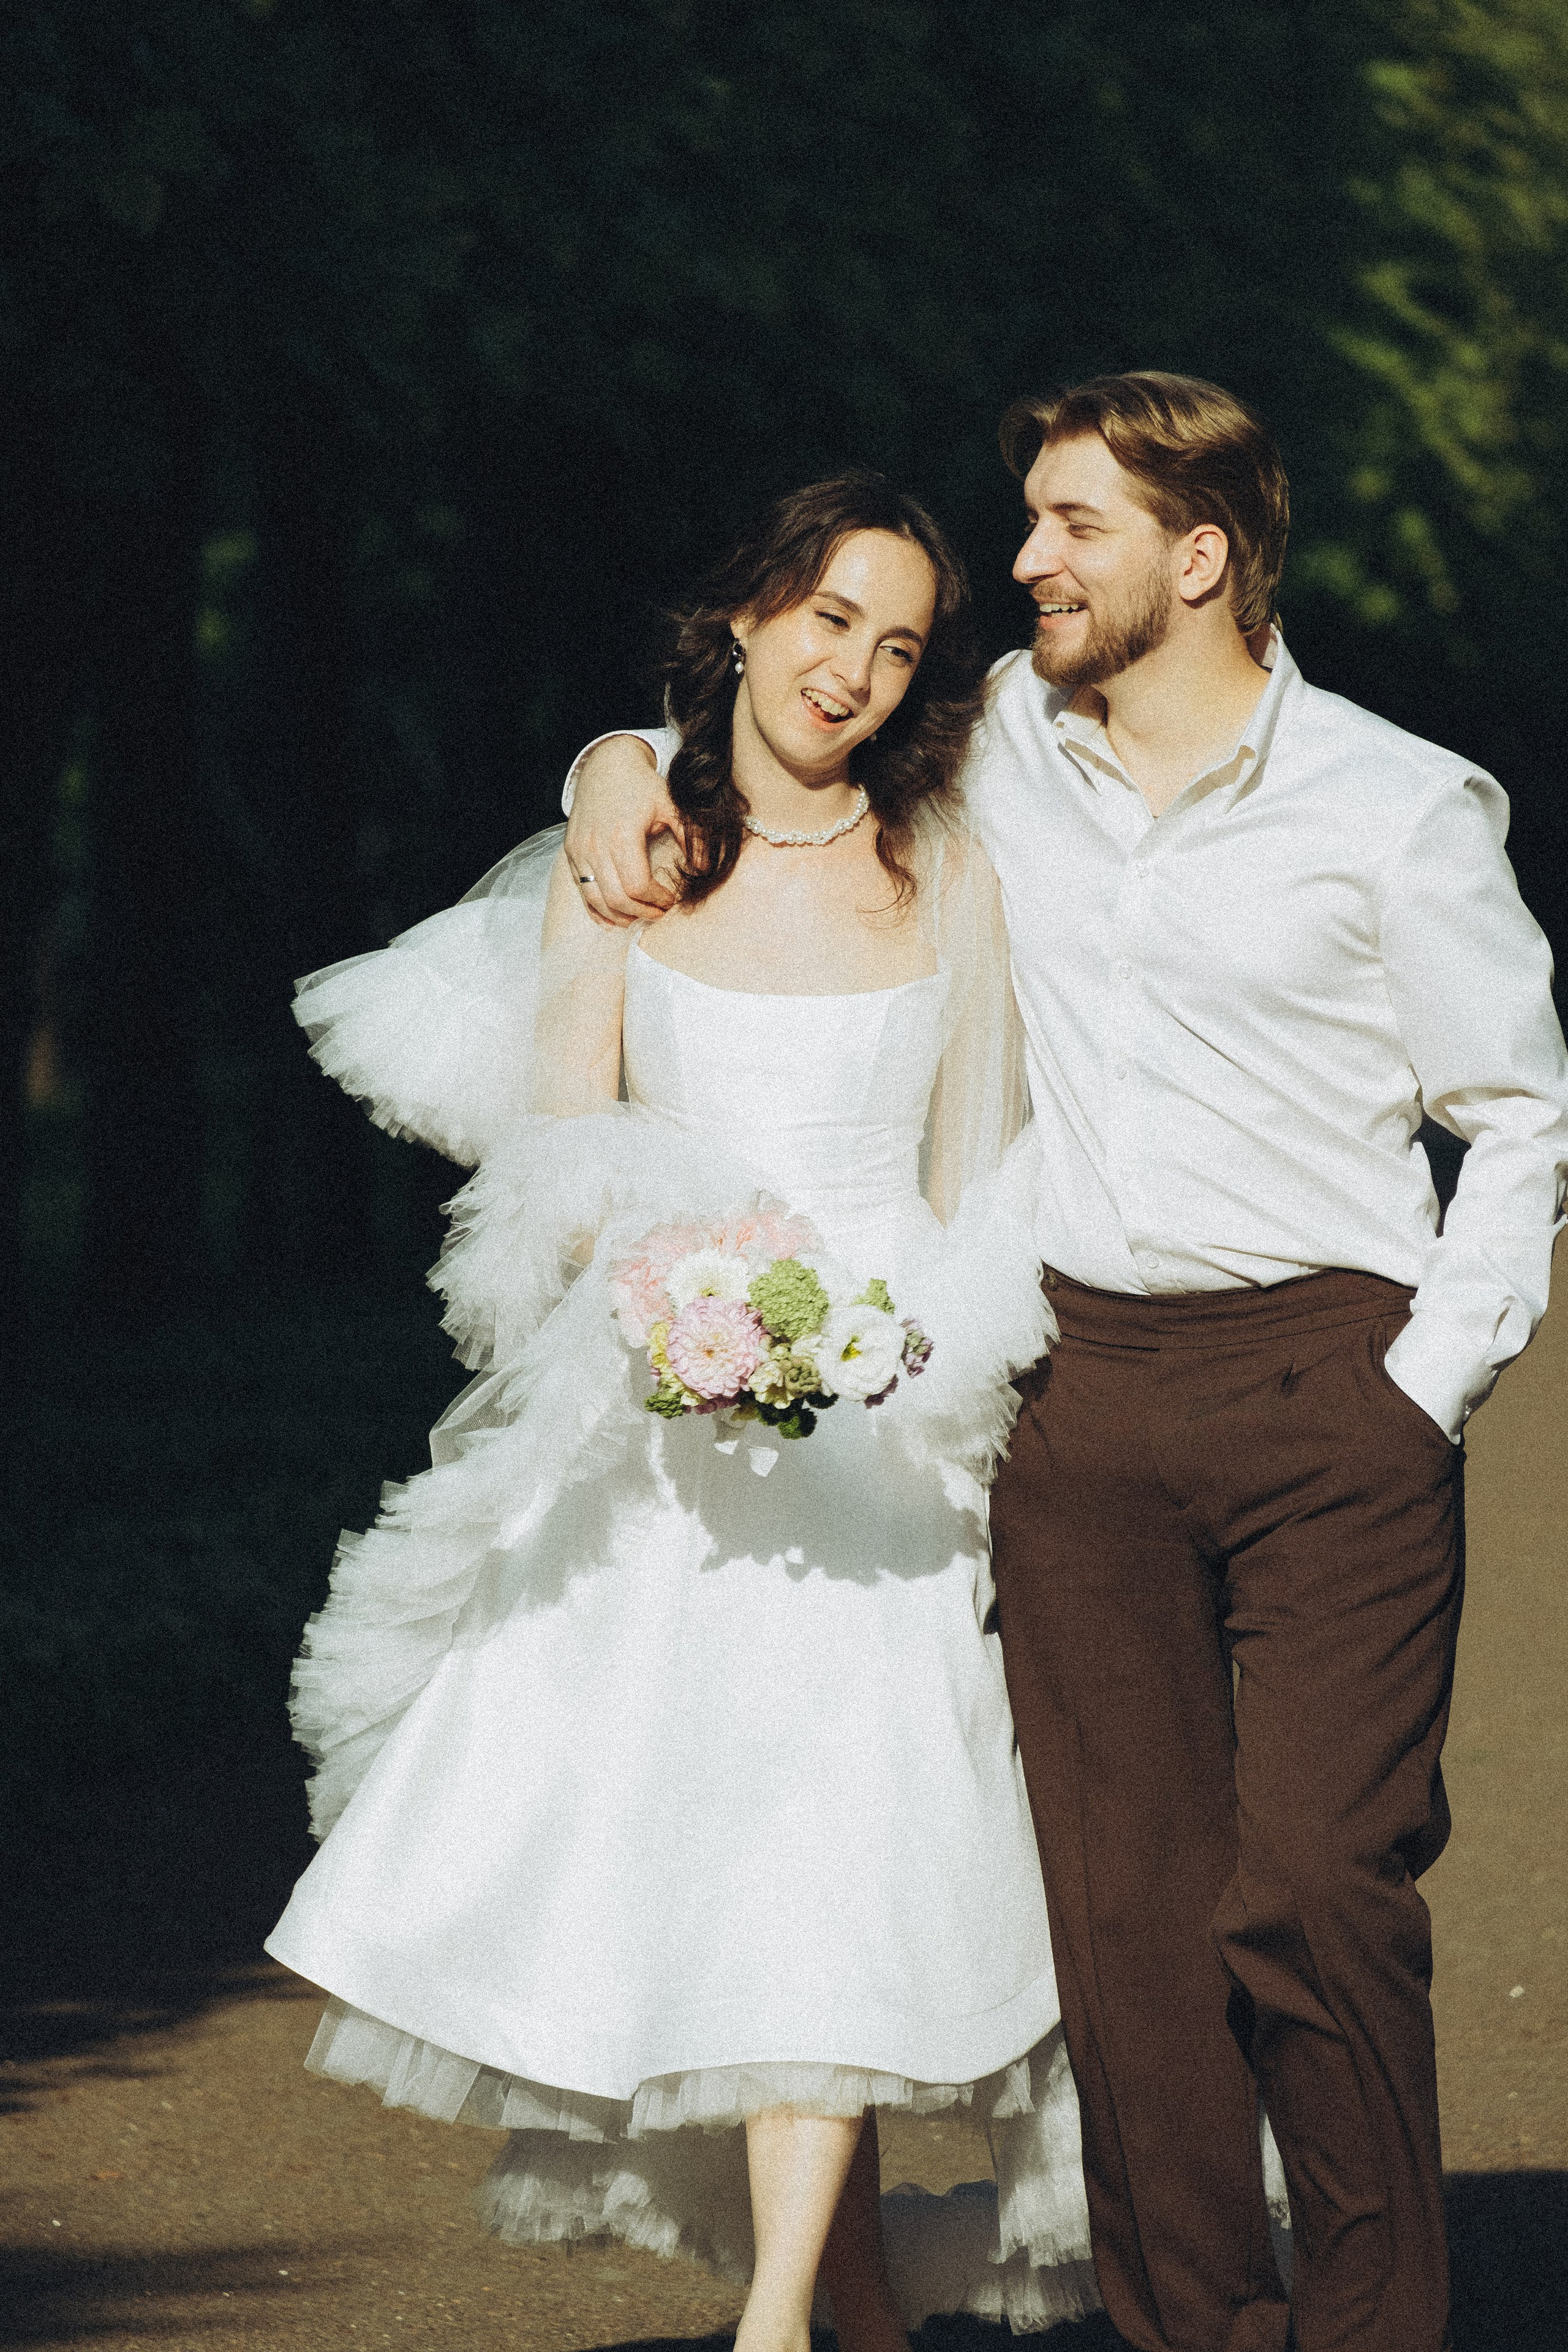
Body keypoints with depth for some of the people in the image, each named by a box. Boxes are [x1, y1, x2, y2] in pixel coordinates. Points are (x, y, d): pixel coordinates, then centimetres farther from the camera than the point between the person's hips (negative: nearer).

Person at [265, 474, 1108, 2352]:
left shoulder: (950, 877, 5)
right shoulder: (618, 866, 6)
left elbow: (979, 1180, 9)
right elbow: (559, 1160, 3)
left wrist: (926, 1378, -4)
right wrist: (660, 1301, -16)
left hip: (878, 1426, -1)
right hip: (659, 1436, 1)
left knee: (839, 1847, -14)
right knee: (659, 1833, -2)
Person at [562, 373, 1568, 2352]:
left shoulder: (1397, 809, 0)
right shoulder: (994, 746, 10)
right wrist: (620, 762, 6)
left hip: (1331, 1384, -3)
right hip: (1082, 1386, 3)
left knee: (1316, 1891, -12)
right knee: (1126, 1910, -1)